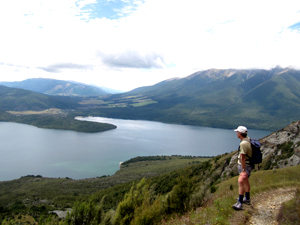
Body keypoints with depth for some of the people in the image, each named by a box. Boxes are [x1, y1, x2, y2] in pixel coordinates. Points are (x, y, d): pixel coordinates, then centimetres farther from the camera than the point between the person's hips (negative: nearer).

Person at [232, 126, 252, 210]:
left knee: (241, 181, -22)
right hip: (246, 164, 11)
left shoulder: (243, 143, -27)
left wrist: (243, 170, -27)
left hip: (245, 166, -11)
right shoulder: (248, 139, 4)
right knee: (246, 181, 23)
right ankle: (247, 199, 40)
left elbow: (242, 158, -28)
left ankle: (240, 203, -26)